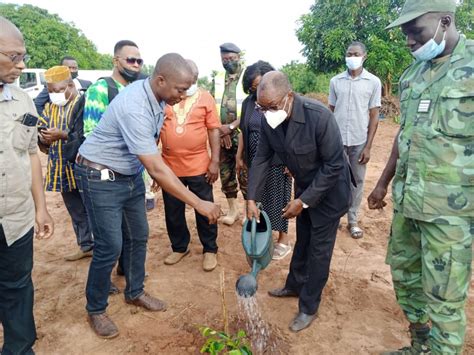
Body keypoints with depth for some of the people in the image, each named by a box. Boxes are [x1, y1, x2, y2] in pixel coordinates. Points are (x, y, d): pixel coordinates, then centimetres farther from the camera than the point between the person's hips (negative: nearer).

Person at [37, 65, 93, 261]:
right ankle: (86, 246, 29)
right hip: (63, 169, 7)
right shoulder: (49, 107, 12)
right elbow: (41, 131, 12)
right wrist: (44, 138, -10)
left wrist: (62, 135, -25)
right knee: (76, 211, 15)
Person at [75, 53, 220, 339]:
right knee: (110, 246, -4)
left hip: (131, 174, 8)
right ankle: (96, 309, 19)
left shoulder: (156, 96, -5)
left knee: (138, 236, 12)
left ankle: (135, 292, 32)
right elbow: (157, 169, -34)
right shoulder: (135, 108, -32)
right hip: (101, 177, -8)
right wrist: (198, 204, -33)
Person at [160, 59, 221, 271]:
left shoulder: (205, 97, -1)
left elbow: (214, 130, -2)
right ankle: (179, 248, 34)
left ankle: (210, 250, 26)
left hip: (199, 166, -2)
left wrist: (215, 161, -8)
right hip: (169, 166, 2)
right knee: (173, 212, 14)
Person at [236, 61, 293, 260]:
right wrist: (239, 156, 13)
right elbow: (243, 131, 13)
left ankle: (283, 240, 20)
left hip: (277, 161, -5)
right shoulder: (248, 102, 7)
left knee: (278, 199, 4)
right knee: (258, 198, 11)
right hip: (255, 160, 5)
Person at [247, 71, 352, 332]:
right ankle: (295, 285, 43)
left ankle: (309, 307, 22)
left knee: (319, 249, 5)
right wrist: (252, 198, -12)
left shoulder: (319, 117, -33)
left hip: (329, 190, -6)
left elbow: (334, 165, -27)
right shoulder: (269, 121, -15)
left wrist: (303, 201, -25)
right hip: (304, 186, 6)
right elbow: (261, 159, -5)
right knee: (302, 240, 22)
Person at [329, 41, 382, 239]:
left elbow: (374, 116, -1)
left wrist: (368, 146, -6)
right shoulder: (335, 81, 3)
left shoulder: (373, 82, -1)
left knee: (357, 180, 9)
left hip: (359, 141, -1)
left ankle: (353, 220, 21)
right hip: (337, 139, 1)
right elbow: (330, 111, 7)